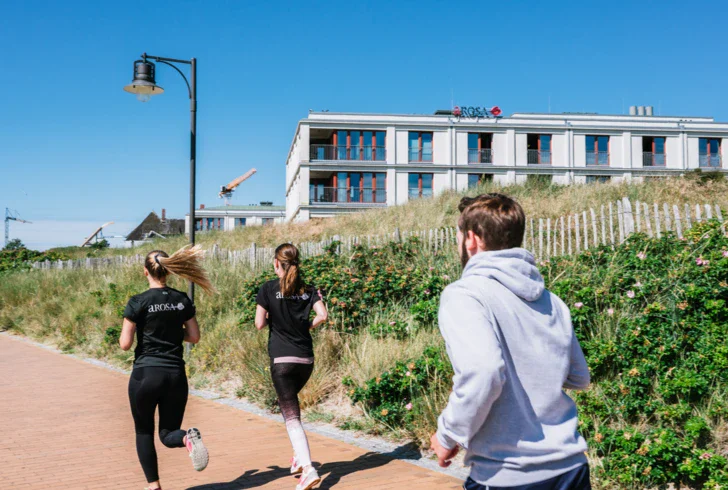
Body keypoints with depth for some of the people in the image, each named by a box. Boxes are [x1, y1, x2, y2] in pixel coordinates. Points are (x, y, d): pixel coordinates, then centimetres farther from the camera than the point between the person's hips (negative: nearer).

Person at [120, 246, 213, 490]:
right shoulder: (182, 300, 3)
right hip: (175, 375, 3)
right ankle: (188, 437, -21)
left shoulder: (138, 302, -8)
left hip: (145, 375, -3)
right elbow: (194, 337, 7)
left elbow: (125, 344, -8)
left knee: (144, 431, 17)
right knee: (168, 432, 13)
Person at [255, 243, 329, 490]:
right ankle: (299, 456, 26)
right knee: (290, 401, 28)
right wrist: (307, 326, 11)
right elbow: (323, 315, -7)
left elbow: (259, 324, -6)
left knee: (291, 416, -4)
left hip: (282, 359, -5)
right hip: (306, 358, 5)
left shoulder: (269, 288, -4)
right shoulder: (307, 289, 5)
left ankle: (308, 469, -17)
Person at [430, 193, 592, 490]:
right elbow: (579, 378, 15)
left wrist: (448, 436, -12)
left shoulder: (463, 295, -12)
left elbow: (481, 372, -27)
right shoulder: (552, 302, 7)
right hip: (571, 466, 6)